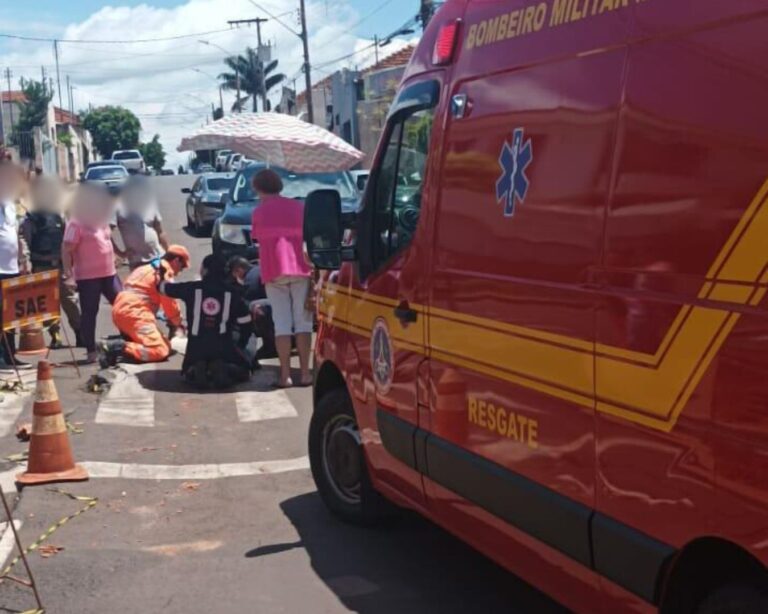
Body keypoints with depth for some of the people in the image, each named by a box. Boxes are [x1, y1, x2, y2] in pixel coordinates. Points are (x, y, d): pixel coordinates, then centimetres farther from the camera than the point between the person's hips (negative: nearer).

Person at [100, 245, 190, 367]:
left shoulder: (149, 267, 28)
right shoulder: (166, 271, -2)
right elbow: (169, 301, -2)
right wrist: (177, 325, 14)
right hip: (134, 312, -10)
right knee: (160, 350, -17)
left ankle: (122, 341, 0)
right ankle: (117, 348, -25)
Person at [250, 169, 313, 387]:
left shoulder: (259, 212, 3)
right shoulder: (298, 207, 5)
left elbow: (257, 238, 5)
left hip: (273, 273, 0)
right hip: (299, 270, 0)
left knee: (282, 323, 2)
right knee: (302, 321, 5)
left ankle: (285, 374, -2)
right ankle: (305, 373, 2)